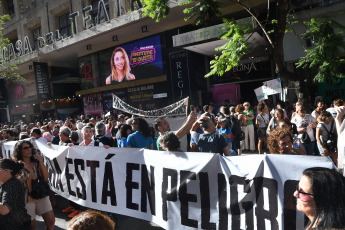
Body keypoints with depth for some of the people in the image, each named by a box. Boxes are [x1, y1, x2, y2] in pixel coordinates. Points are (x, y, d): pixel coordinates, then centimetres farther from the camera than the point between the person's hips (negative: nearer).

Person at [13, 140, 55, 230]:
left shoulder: (36, 162, 2)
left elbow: (46, 177, -4)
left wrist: (41, 163, -15)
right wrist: (27, 177, -24)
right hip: (27, 198, -3)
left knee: (51, 221, 1)